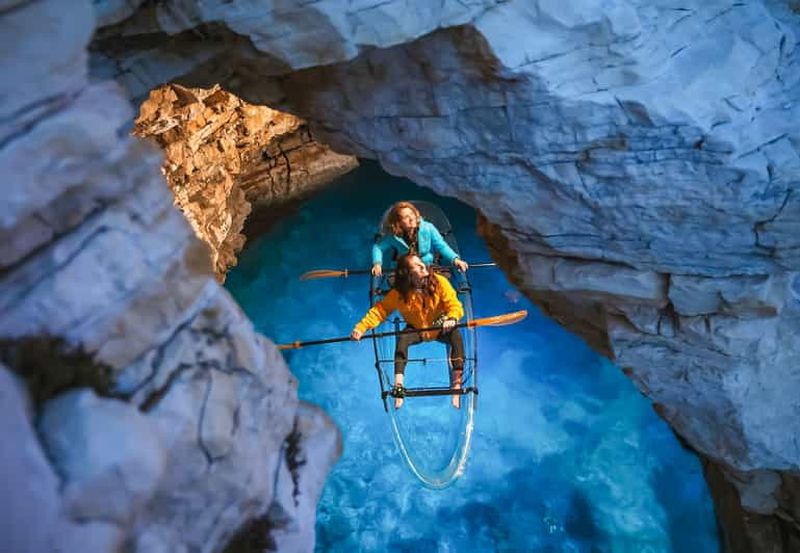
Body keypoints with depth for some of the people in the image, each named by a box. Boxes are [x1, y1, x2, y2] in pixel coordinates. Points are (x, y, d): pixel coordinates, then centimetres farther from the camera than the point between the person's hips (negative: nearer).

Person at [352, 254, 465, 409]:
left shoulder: (440, 282, -20)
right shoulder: (399, 293, -19)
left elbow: (454, 305, -22)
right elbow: (380, 310, -20)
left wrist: (451, 319, -46)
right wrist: (361, 327, -34)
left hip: (440, 329, 0)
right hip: (417, 331, 0)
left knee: (456, 335, -31)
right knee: (402, 338, -32)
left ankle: (456, 383, -27)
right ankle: (398, 384, -28)